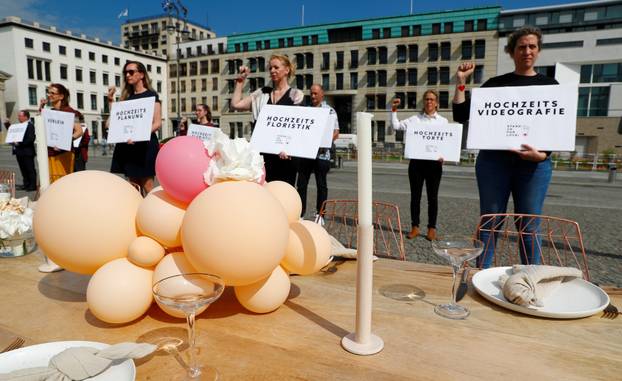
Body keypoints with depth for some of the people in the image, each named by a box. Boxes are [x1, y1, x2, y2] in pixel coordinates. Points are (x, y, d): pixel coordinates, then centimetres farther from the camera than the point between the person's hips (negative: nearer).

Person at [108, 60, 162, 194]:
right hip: (127, 145, 6)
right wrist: (111, 100, 9)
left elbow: (157, 123, -9)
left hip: (145, 144, -6)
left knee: (146, 185, -8)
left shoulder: (151, 95, 0)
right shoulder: (127, 97, 17)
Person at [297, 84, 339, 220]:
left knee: (321, 184, 4)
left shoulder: (330, 111, 2)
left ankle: (320, 214, 13)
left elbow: (336, 132, -4)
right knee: (301, 183, 4)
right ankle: (300, 212, 13)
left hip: (321, 153, -4)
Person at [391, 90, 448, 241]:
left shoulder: (443, 121, 8)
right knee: (415, 195, 5)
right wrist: (394, 110, -6)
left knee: (432, 196, 5)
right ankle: (415, 227, 14)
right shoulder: (415, 119, 7)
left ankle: (432, 228, 14)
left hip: (434, 162, 0)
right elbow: (396, 126, 0)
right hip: (416, 161, 0)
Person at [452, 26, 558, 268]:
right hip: (494, 159, 0)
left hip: (534, 163, 0)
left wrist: (542, 155, -13)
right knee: (489, 223, 2)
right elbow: (461, 115, 5)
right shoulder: (496, 83, 10)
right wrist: (461, 82, -3)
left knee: (529, 226, 3)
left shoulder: (549, 85, 10)